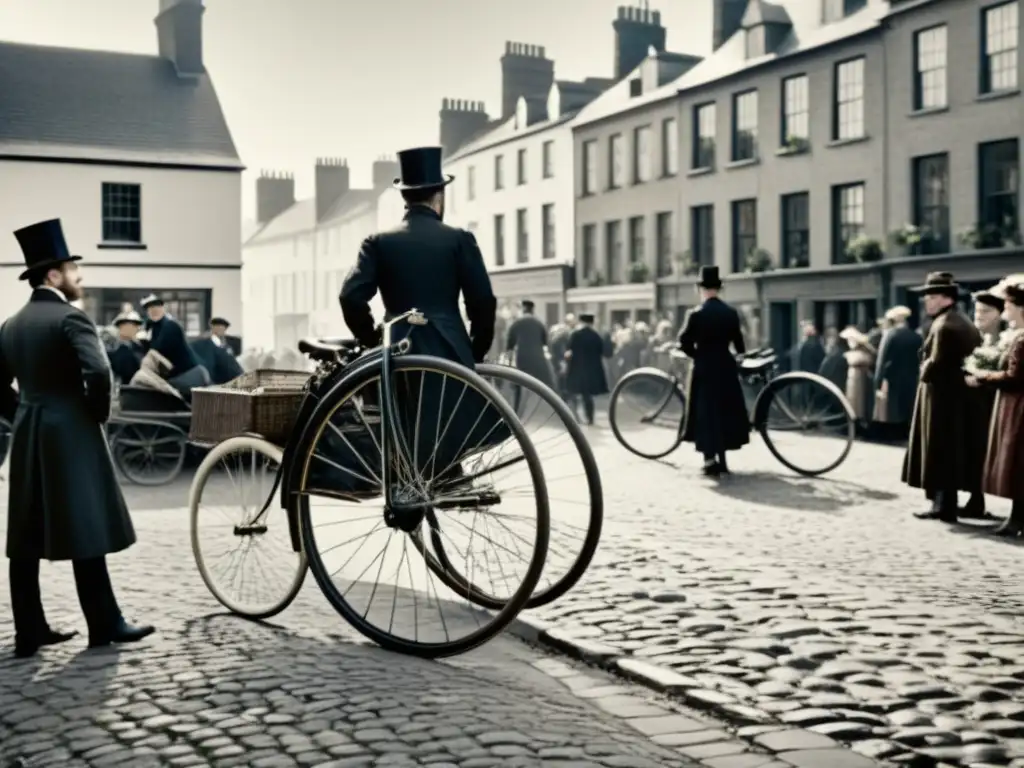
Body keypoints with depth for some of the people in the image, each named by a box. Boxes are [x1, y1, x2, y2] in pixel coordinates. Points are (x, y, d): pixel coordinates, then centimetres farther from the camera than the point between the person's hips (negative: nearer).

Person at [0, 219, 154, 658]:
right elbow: (98, 372, -25)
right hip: (71, 437, -7)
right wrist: (98, 413, -9)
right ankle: (104, 625, 7)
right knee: (85, 534, -1)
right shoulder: (70, 318, -12)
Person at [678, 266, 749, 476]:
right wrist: (736, 357, 21)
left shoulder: (697, 314, -9)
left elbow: (684, 342, -13)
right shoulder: (731, 313, 0)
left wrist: (699, 355, 3)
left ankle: (710, 461, -2)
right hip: (725, 368, 3)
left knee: (706, 413, 3)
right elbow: (739, 345, 2)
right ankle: (721, 460, 16)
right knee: (725, 412, 13)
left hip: (703, 369, -3)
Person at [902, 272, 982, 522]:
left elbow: (935, 362, -22)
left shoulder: (943, 324, -17)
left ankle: (943, 506, -2)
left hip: (940, 393, -10)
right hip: (956, 392, 10)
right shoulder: (964, 322, 14)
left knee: (939, 450, -5)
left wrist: (923, 373, -5)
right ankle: (945, 501, 20)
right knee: (951, 450, 13)